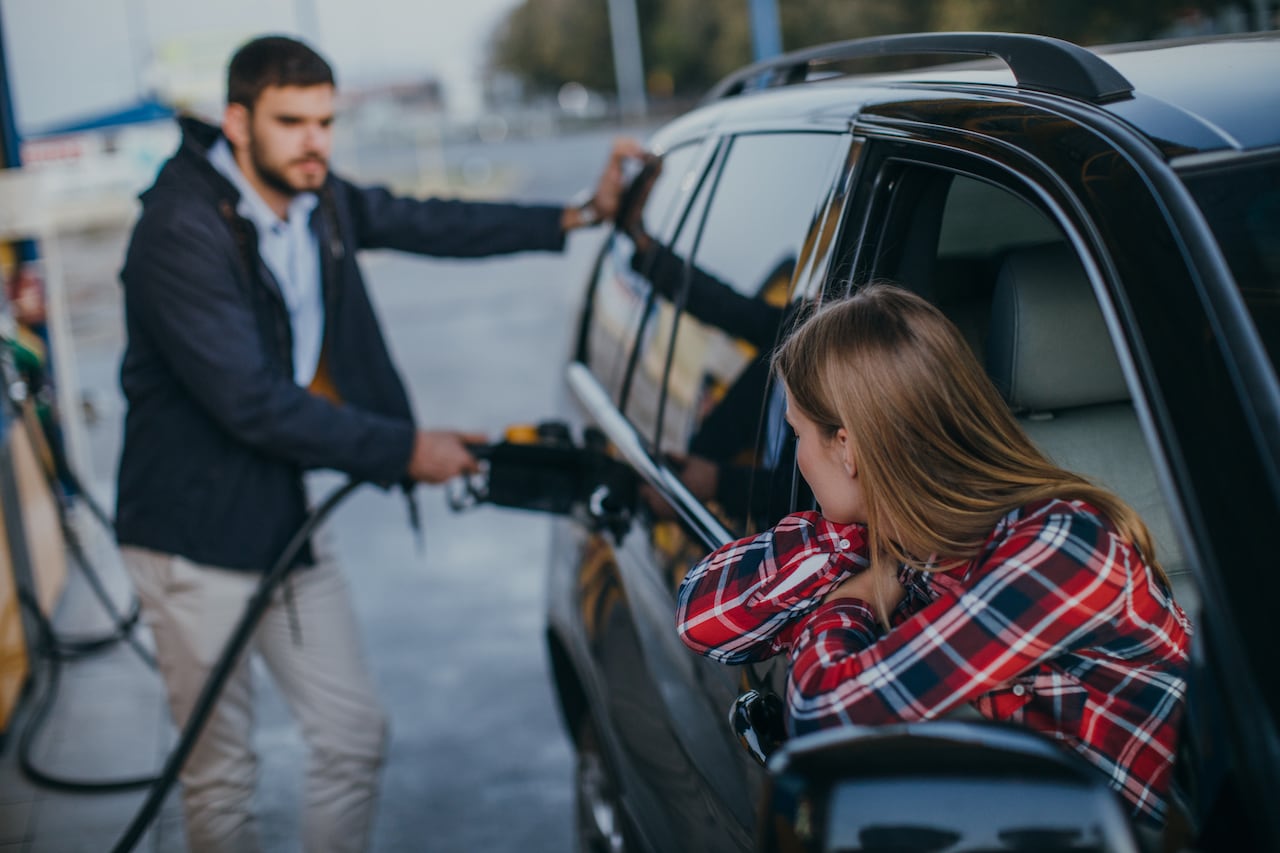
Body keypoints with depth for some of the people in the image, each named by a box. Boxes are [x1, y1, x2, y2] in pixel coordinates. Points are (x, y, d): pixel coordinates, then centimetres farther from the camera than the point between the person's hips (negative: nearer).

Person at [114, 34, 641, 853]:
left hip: (287, 515, 7)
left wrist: (579, 215, 11)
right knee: (221, 772, 5)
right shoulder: (182, 230, -21)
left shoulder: (318, 199, 1)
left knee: (355, 737, 11)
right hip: (197, 531, -7)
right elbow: (251, 403, -24)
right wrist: (406, 450, -19)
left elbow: (425, 223, 15)